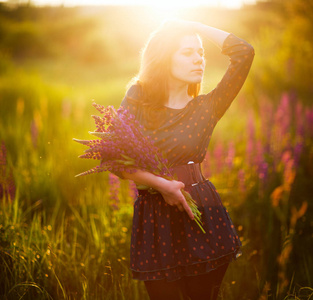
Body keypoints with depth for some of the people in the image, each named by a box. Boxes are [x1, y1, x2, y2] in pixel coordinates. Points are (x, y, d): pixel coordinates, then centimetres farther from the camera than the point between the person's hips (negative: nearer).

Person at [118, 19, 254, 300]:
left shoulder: (207, 106, 2)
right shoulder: (138, 98, 1)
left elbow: (244, 52, -7)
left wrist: (192, 25, 0)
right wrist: (161, 184, -17)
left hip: (201, 214, 1)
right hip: (155, 215, 0)